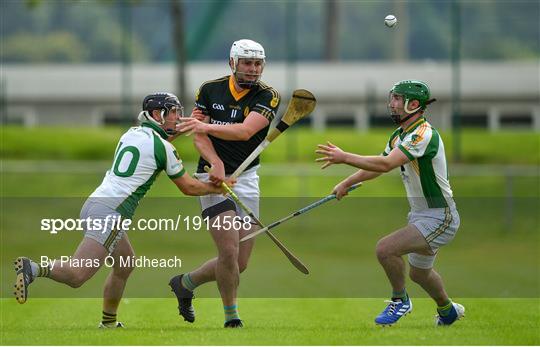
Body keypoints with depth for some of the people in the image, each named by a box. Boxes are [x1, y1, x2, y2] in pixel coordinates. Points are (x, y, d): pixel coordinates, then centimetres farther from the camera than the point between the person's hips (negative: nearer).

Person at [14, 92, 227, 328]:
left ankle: (109, 322, 28)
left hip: (93, 203, 9)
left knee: (125, 264, 25)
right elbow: (188, 188, 8)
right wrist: (216, 187, 23)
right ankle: (34, 269, -36)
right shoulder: (163, 148, -2)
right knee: (77, 275, -17)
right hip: (111, 213, -9)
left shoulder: (131, 133, 17)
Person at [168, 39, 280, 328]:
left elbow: (246, 131, -20)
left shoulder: (267, 96, -4)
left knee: (239, 264, 3)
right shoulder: (210, 90, 1)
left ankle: (185, 283, 28)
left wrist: (206, 126, -34)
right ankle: (231, 319, -1)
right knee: (229, 252, -17)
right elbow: (198, 137, -4)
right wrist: (216, 163, -23)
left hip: (246, 179, 2)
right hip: (213, 176, -2)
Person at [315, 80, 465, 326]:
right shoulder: (400, 135, 7)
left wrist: (344, 157, -32)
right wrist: (346, 183, 15)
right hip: (421, 214, 10)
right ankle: (447, 311, 52)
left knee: (385, 249, -24)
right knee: (418, 273, 26)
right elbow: (377, 165, 22)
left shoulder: (424, 134, -24)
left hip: (439, 218, -10)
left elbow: (385, 164, -34)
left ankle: (400, 300, -1)